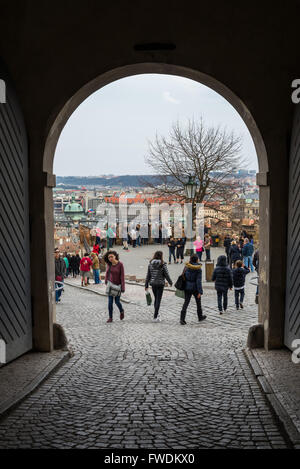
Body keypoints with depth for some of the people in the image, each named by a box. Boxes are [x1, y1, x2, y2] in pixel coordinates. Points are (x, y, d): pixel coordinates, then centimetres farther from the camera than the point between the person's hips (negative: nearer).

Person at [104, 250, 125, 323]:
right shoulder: (109, 264, -5)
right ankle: (110, 318, 6)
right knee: (110, 302, -3)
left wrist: (123, 287, -17)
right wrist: (106, 282, 18)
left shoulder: (120, 264, -16)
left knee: (117, 301, 3)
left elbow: (122, 276, -15)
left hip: (118, 285, -3)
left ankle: (121, 311, 34)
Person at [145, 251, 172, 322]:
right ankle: (155, 317, -2)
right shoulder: (162, 264, -13)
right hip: (160, 284, -4)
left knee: (156, 298, 21)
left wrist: (146, 285, 10)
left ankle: (156, 314, 33)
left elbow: (148, 275, 4)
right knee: (158, 300, 0)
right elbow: (166, 275, -8)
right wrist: (170, 282, 8)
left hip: (153, 283, 4)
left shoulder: (150, 264, -1)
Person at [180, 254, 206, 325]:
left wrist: (183, 287, 13)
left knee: (186, 302, 3)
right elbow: (198, 281, -17)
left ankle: (182, 319, -9)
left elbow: (183, 277, 3)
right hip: (195, 288, -3)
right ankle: (200, 317, 34)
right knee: (198, 302, 18)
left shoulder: (186, 267, -2)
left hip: (187, 287, 3)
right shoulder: (198, 269, -14)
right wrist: (200, 292, -15)